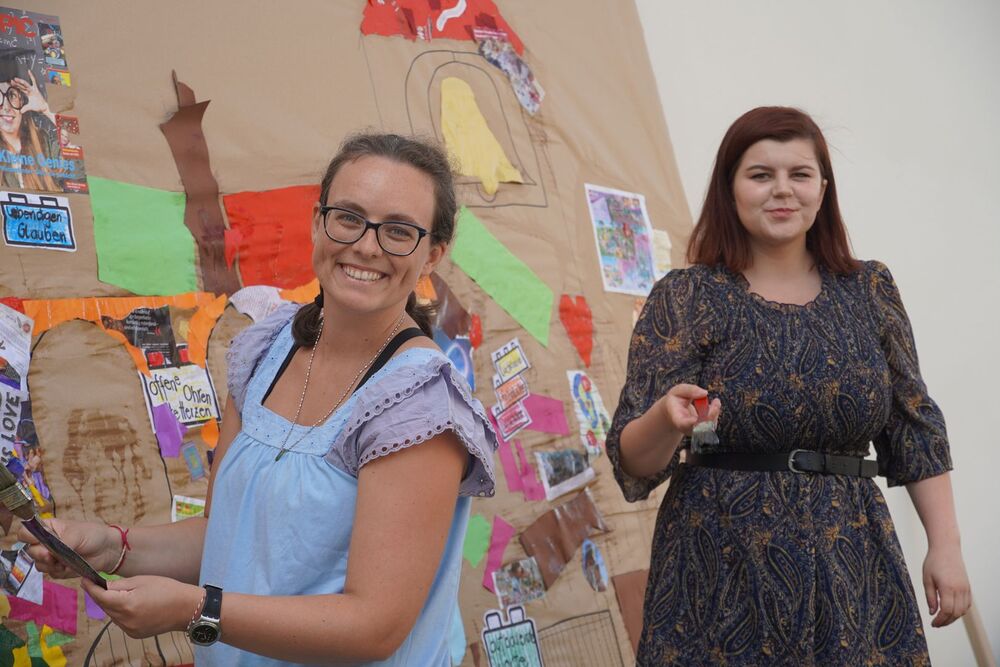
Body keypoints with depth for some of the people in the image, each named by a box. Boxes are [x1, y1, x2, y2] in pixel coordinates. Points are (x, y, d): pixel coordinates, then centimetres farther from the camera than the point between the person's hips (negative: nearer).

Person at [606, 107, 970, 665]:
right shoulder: (686, 298, -4)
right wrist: (667, 420, -30)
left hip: (856, 572, 3)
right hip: (726, 575, -3)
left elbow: (916, 429, 10)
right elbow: (634, 461, -9)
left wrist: (946, 546, 3)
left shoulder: (870, 291, 5)